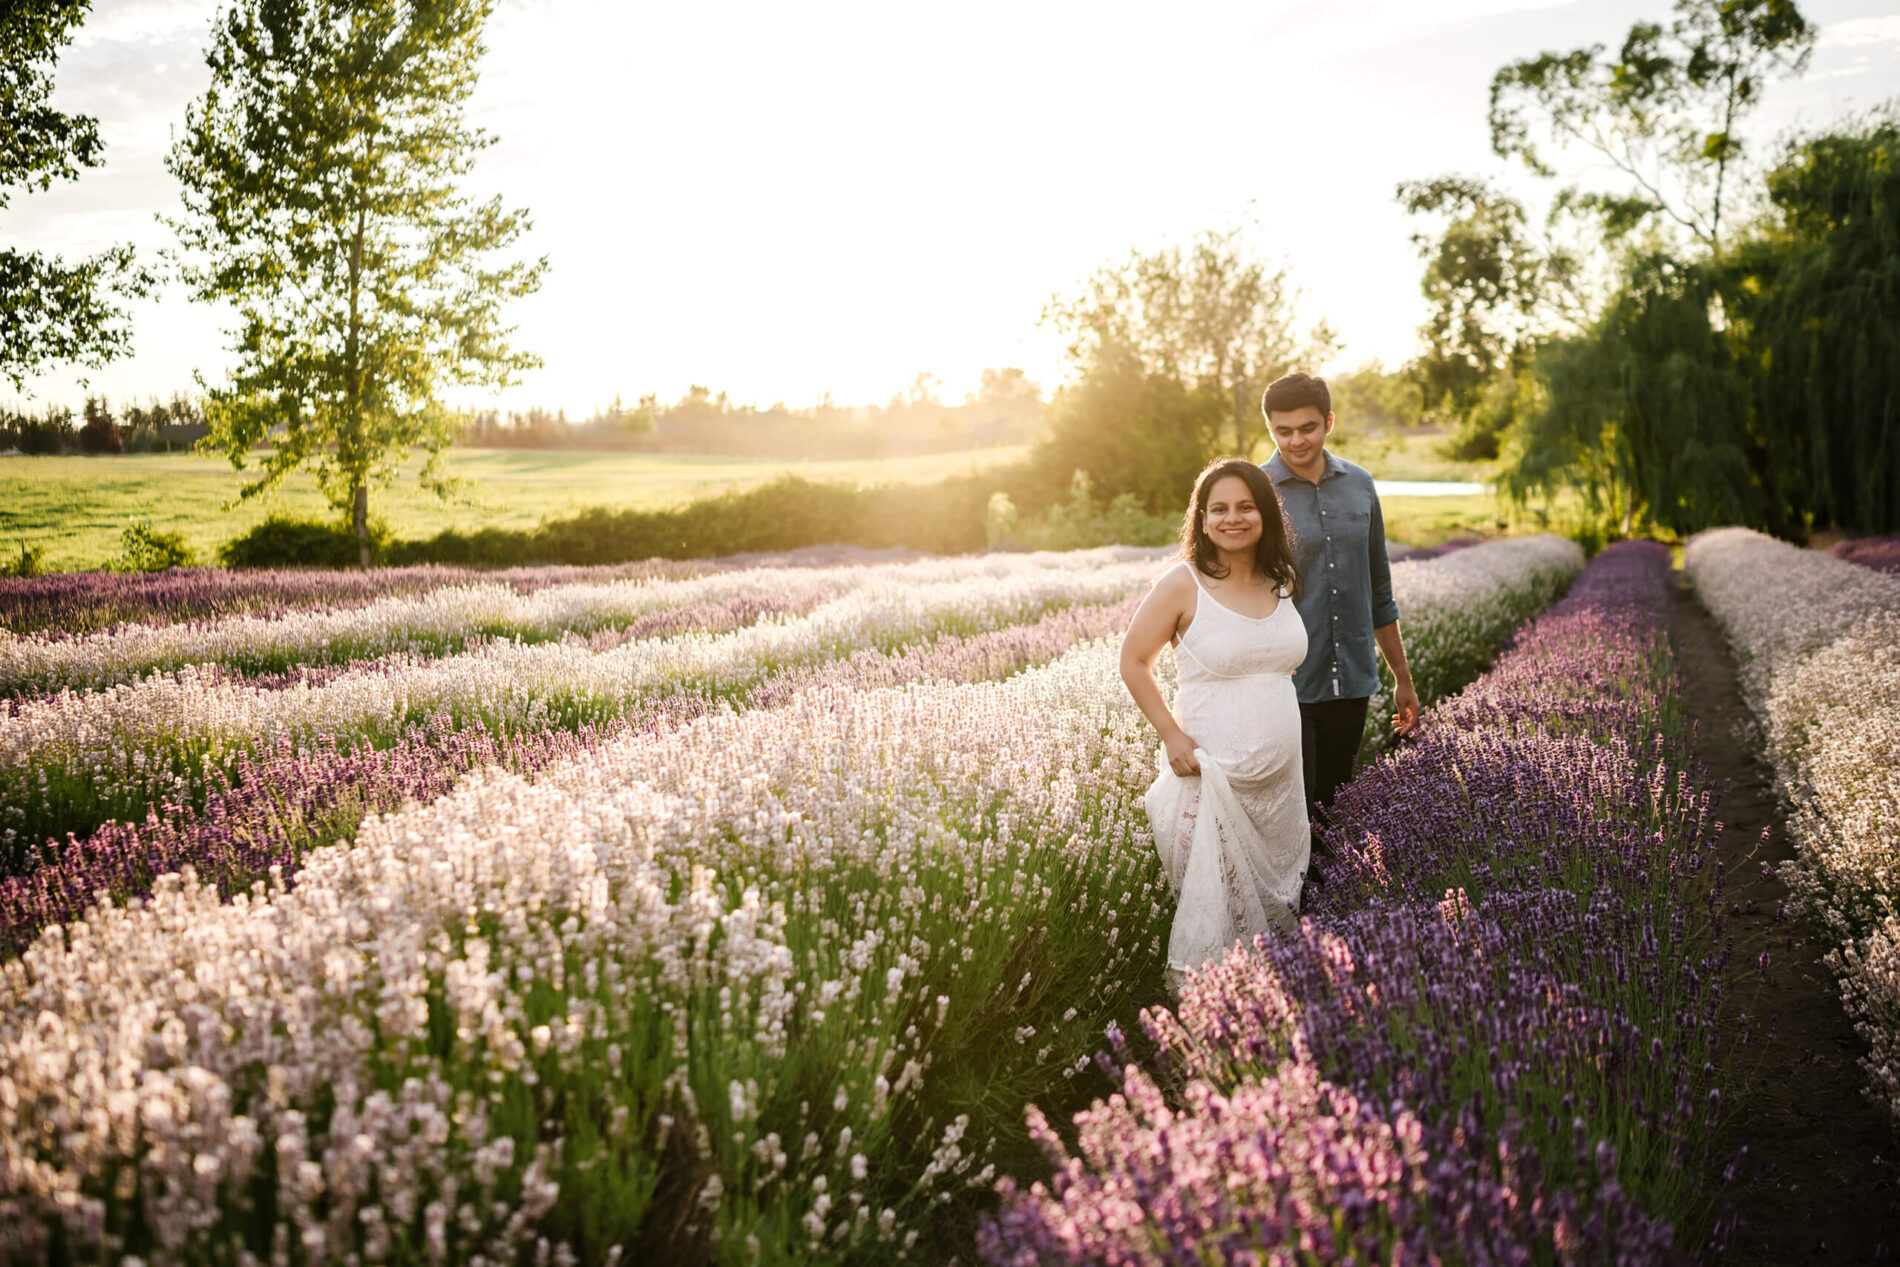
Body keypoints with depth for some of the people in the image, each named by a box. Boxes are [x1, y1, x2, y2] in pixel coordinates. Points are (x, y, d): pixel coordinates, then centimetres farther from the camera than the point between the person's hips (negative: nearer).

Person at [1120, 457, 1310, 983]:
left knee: (1279, 895, 13)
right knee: (1212, 898, -4)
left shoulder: (1282, 584, 7)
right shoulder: (1184, 584, -9)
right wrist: (1172, 735, -13)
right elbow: (1133, 662, -4)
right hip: (1209, 774, -6)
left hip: (1280, 777, 6)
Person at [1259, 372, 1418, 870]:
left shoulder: (1359, 486, 8)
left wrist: (1402, 677, 18)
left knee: (1328, 810, 11)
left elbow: (1378, 591, 16)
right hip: (1284, 685, -4)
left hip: (1350, 681, 4)